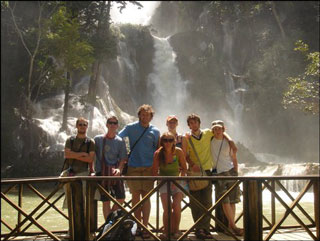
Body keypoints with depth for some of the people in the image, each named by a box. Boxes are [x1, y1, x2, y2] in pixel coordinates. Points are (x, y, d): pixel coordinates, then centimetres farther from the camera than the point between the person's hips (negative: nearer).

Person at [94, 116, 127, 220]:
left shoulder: (120, 141, 6)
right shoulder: (98, 139, 3)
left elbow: (123, 158, 3)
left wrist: (119, 169, -14)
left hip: (115, 172, 2)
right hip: (102, 173, -2)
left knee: (121, 198, -5)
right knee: (106, 201, -1)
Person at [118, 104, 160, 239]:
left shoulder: (155, 131, 8)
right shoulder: (131, 128, 5)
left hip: (148, 168, 0)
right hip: (133, 167, 0)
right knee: (135, 196, 1)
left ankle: (145, 226, 0)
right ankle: (138, 225, 10)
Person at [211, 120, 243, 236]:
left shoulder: (228, 143, 6)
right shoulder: (210, 141, 3)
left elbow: (234, 159, 12)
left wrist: (236, 173, 7)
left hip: (230, 171, 2)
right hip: (218, 174, -2)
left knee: (232, 200, -1)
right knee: (225, 200, -11)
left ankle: (230, 226, 4)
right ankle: (233, 226, -9)